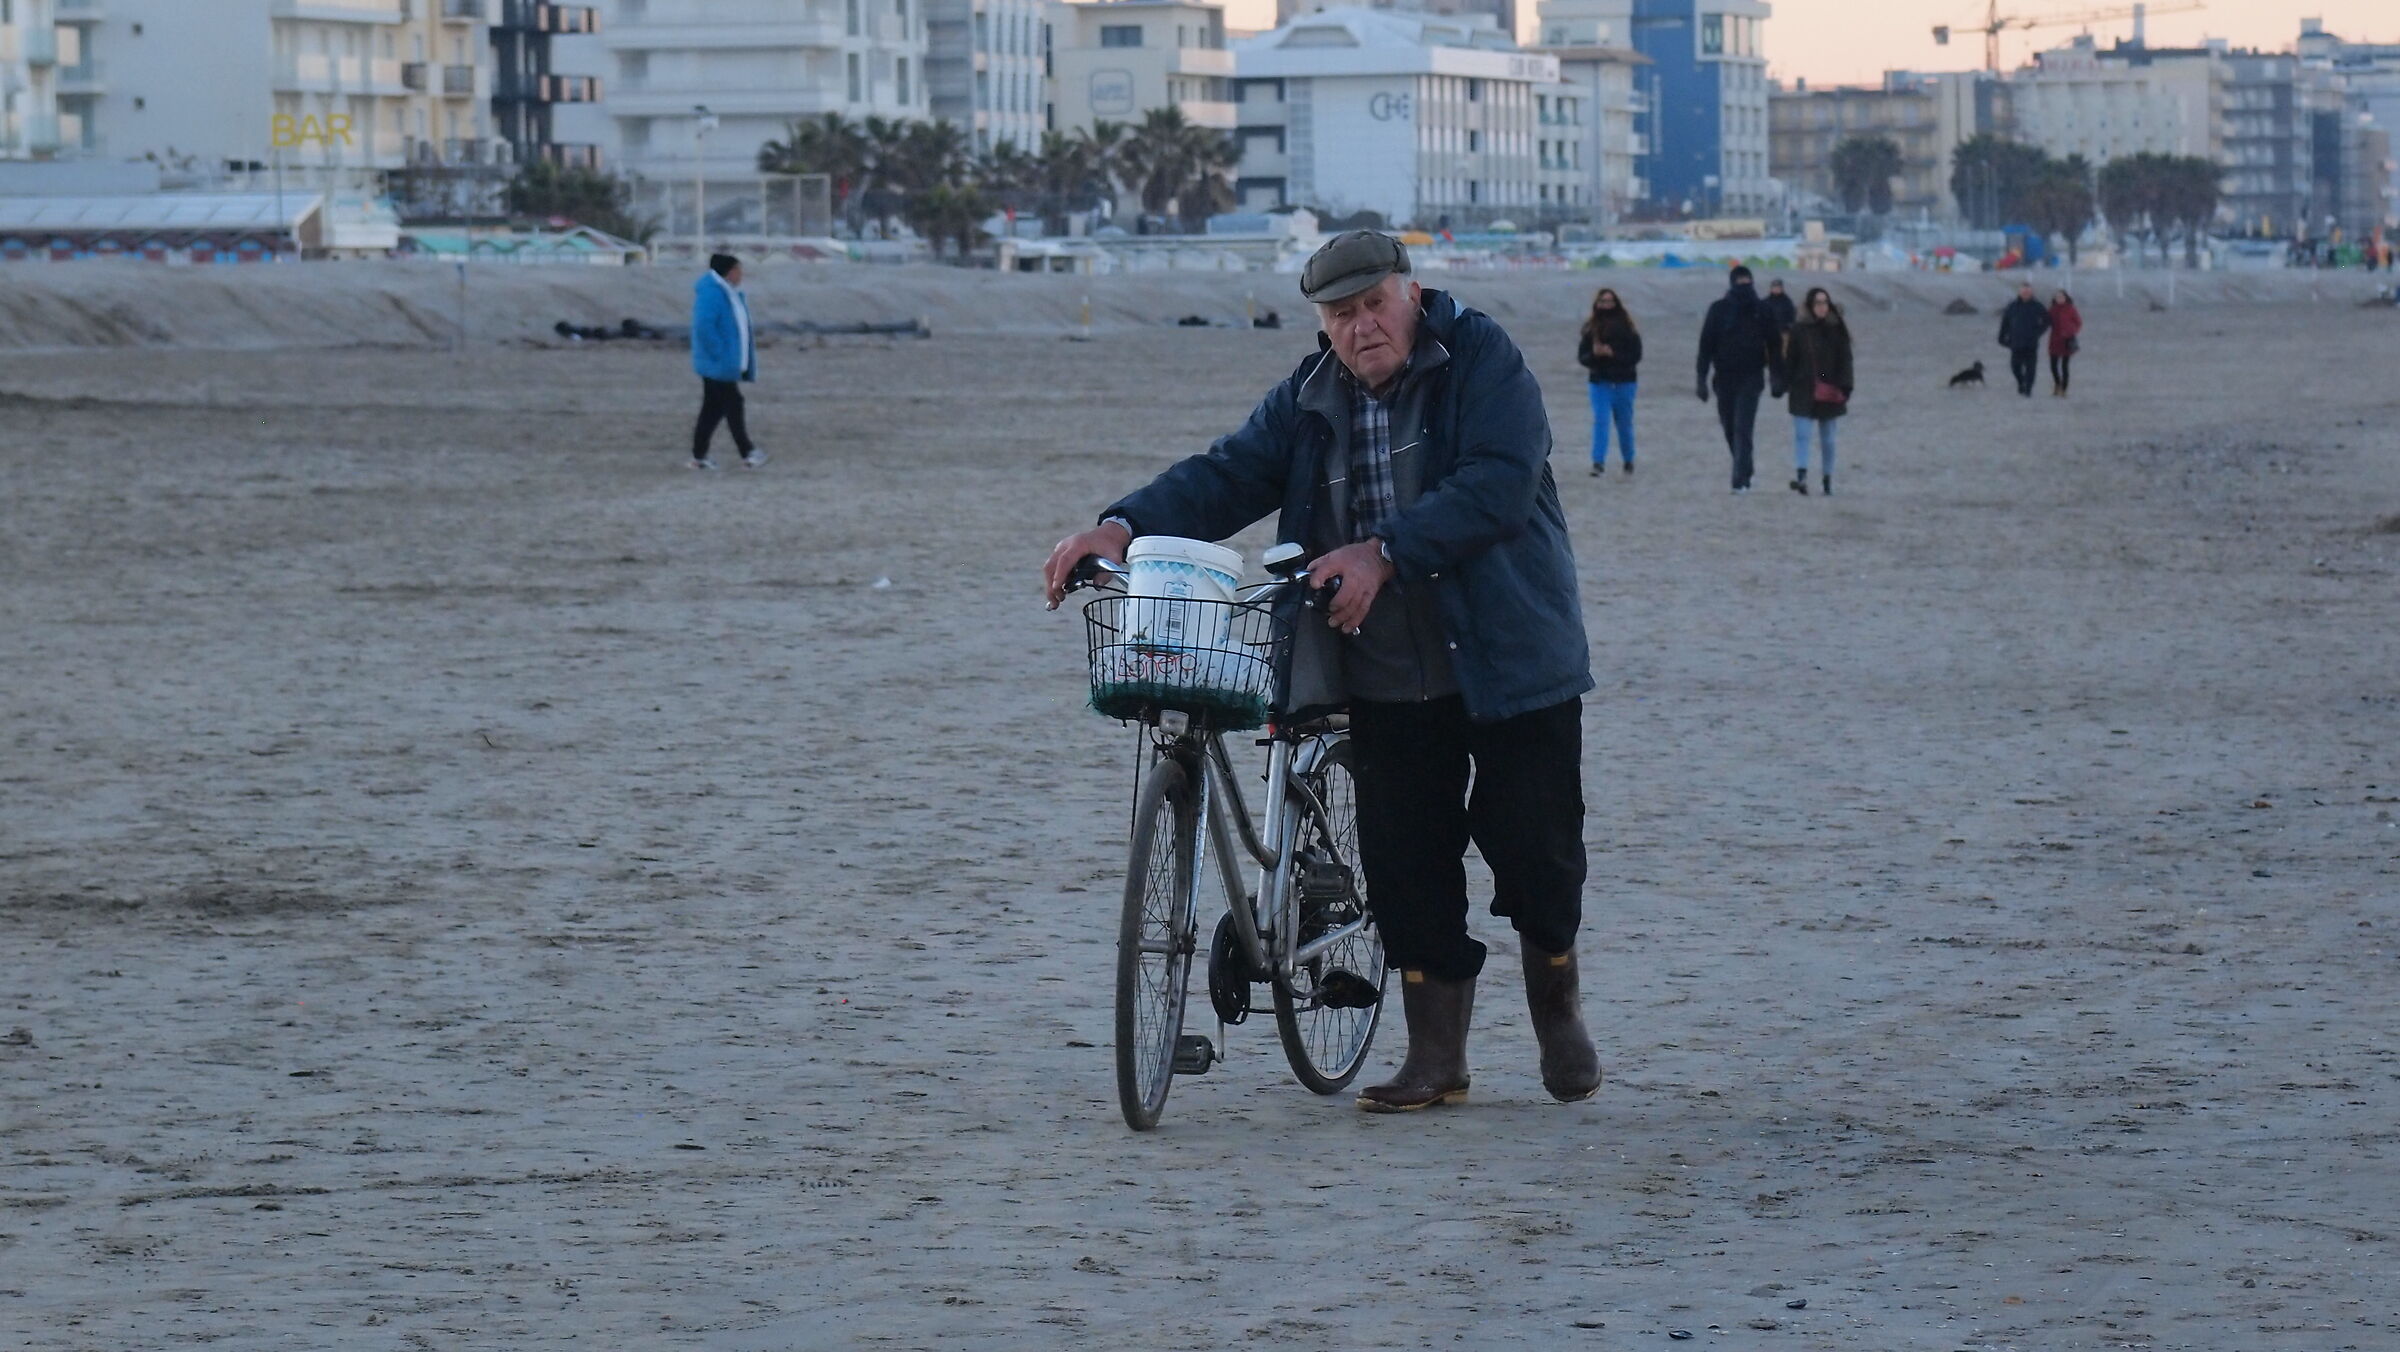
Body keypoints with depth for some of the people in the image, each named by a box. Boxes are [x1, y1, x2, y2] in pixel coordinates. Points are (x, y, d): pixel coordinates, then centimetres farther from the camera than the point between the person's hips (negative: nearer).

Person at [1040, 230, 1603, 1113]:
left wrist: (1386, 552, -30)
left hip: (1509, 666, -4)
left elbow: (1498, 486, -21)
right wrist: (1124, 527, -17)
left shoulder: (1483, 363, -9)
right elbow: (1227, 477, 0)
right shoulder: (1308, 402, 8)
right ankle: (1436, 1057, 11)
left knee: (1534, 849, 0)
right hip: (1389, 684, 4)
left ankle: (1559, 1014, 26)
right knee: (1406, 867, 1)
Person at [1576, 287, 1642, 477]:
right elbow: (1582, 356, 3)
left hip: (1624, 382, 0)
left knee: (1625, 423, 11)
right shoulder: (1591, 328, 2)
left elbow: (1636, 355, -7)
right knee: (1600, 421, -10)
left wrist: (1613, 354, -20)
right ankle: (1598, 462, -14)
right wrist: (1594, 354, -19)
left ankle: (1628, 459, 29)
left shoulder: (1626, 327, -4)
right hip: (1599, 382, 0)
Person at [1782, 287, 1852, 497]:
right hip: (1804, 393, -2)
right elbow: (1790, 361, 2)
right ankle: (1800, 474, -26)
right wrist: (1788, 383, -3)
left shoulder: (1837, 331, 4)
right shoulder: (1799, 331, 0)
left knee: (1827, 438, 9)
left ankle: (1827, 480, 17)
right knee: (1801, 433, -14)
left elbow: (1844, 362, 5)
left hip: (1829, 394, 2)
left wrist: (1845, 391, -1)